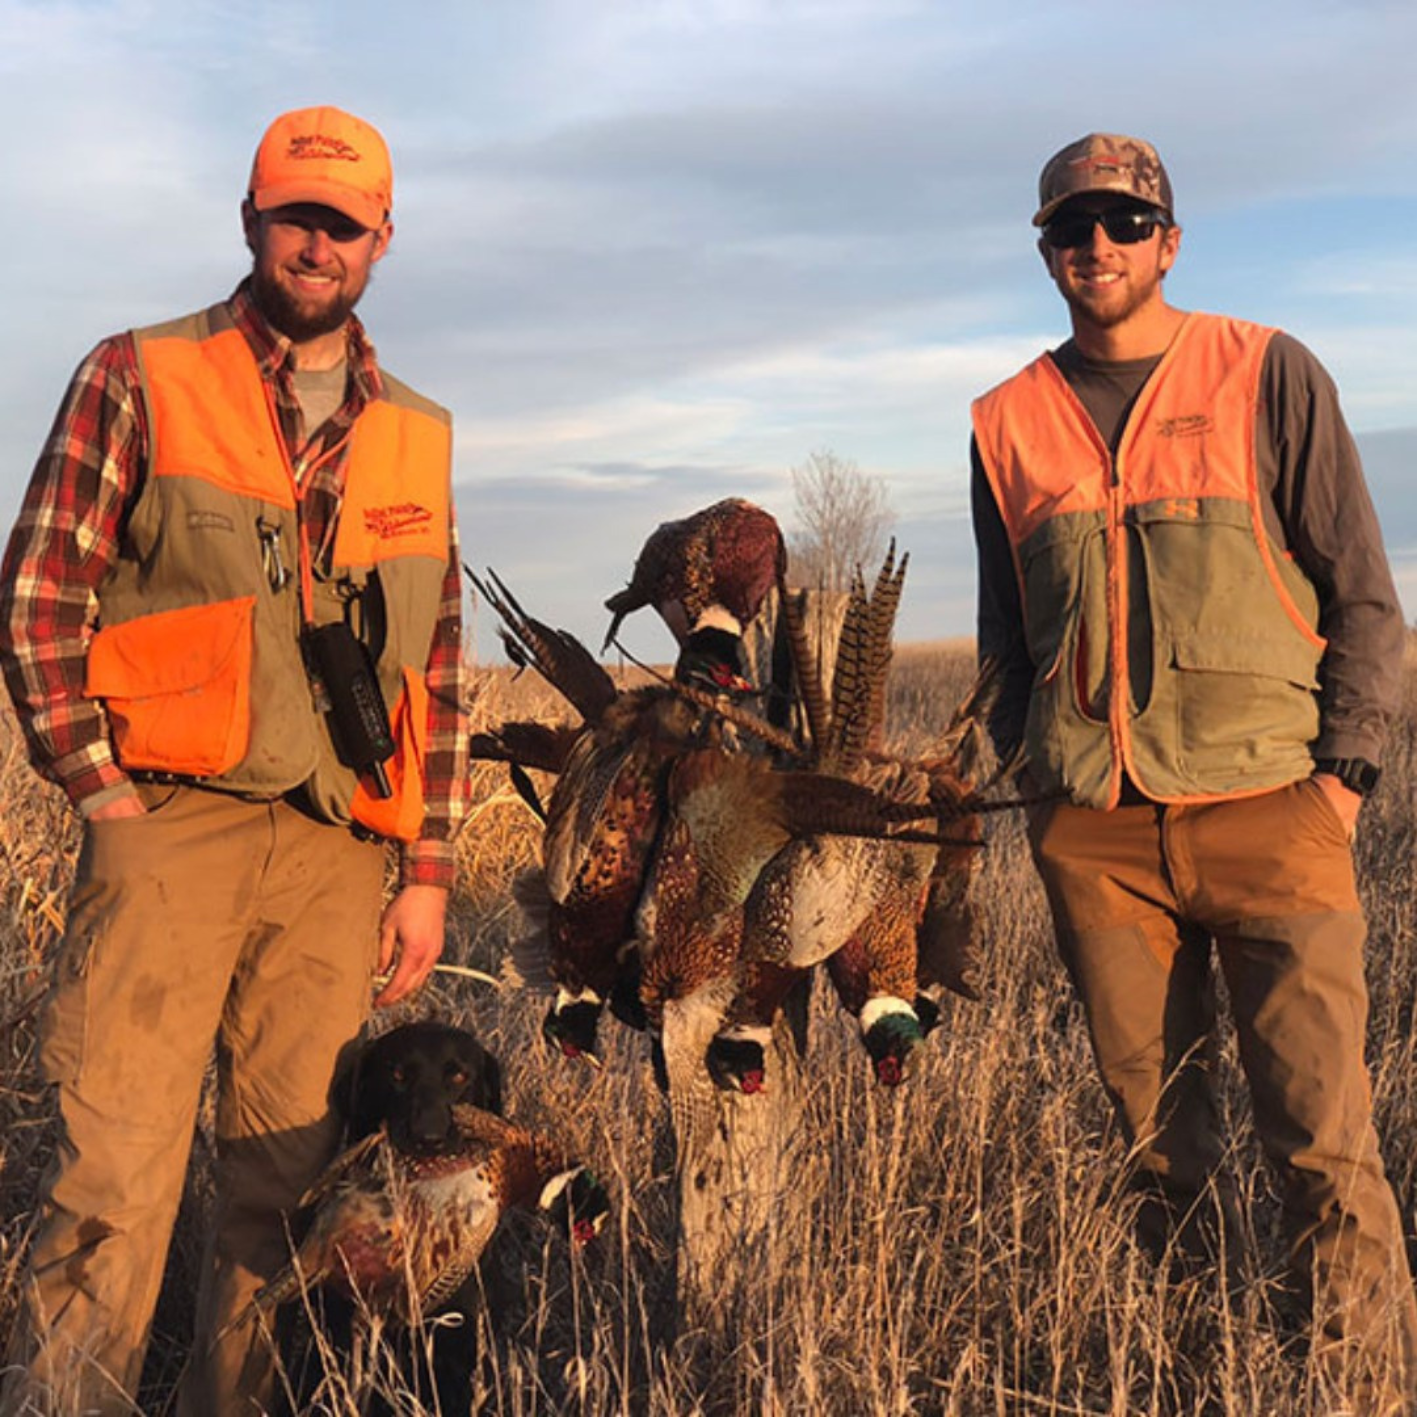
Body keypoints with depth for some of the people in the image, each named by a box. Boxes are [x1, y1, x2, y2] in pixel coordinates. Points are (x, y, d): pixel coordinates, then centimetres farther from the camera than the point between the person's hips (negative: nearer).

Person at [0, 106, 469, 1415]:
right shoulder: (141, 378, 5)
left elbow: (442, 671, 17)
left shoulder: (417, 436, 16)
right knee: (119, 1171, -8)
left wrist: (430, 873, 11)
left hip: (340, 850, 4)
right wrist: (107, 799, -7)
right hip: (171, 825, -3)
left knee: (292, 1182, 7)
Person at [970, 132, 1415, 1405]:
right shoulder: (1009, 423, 12)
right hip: (1094, 827, 2)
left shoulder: (1268, 376, 5)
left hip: (1266, 806, -2)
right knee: (1157, 1126, 7)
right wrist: (1030, 774, 12)